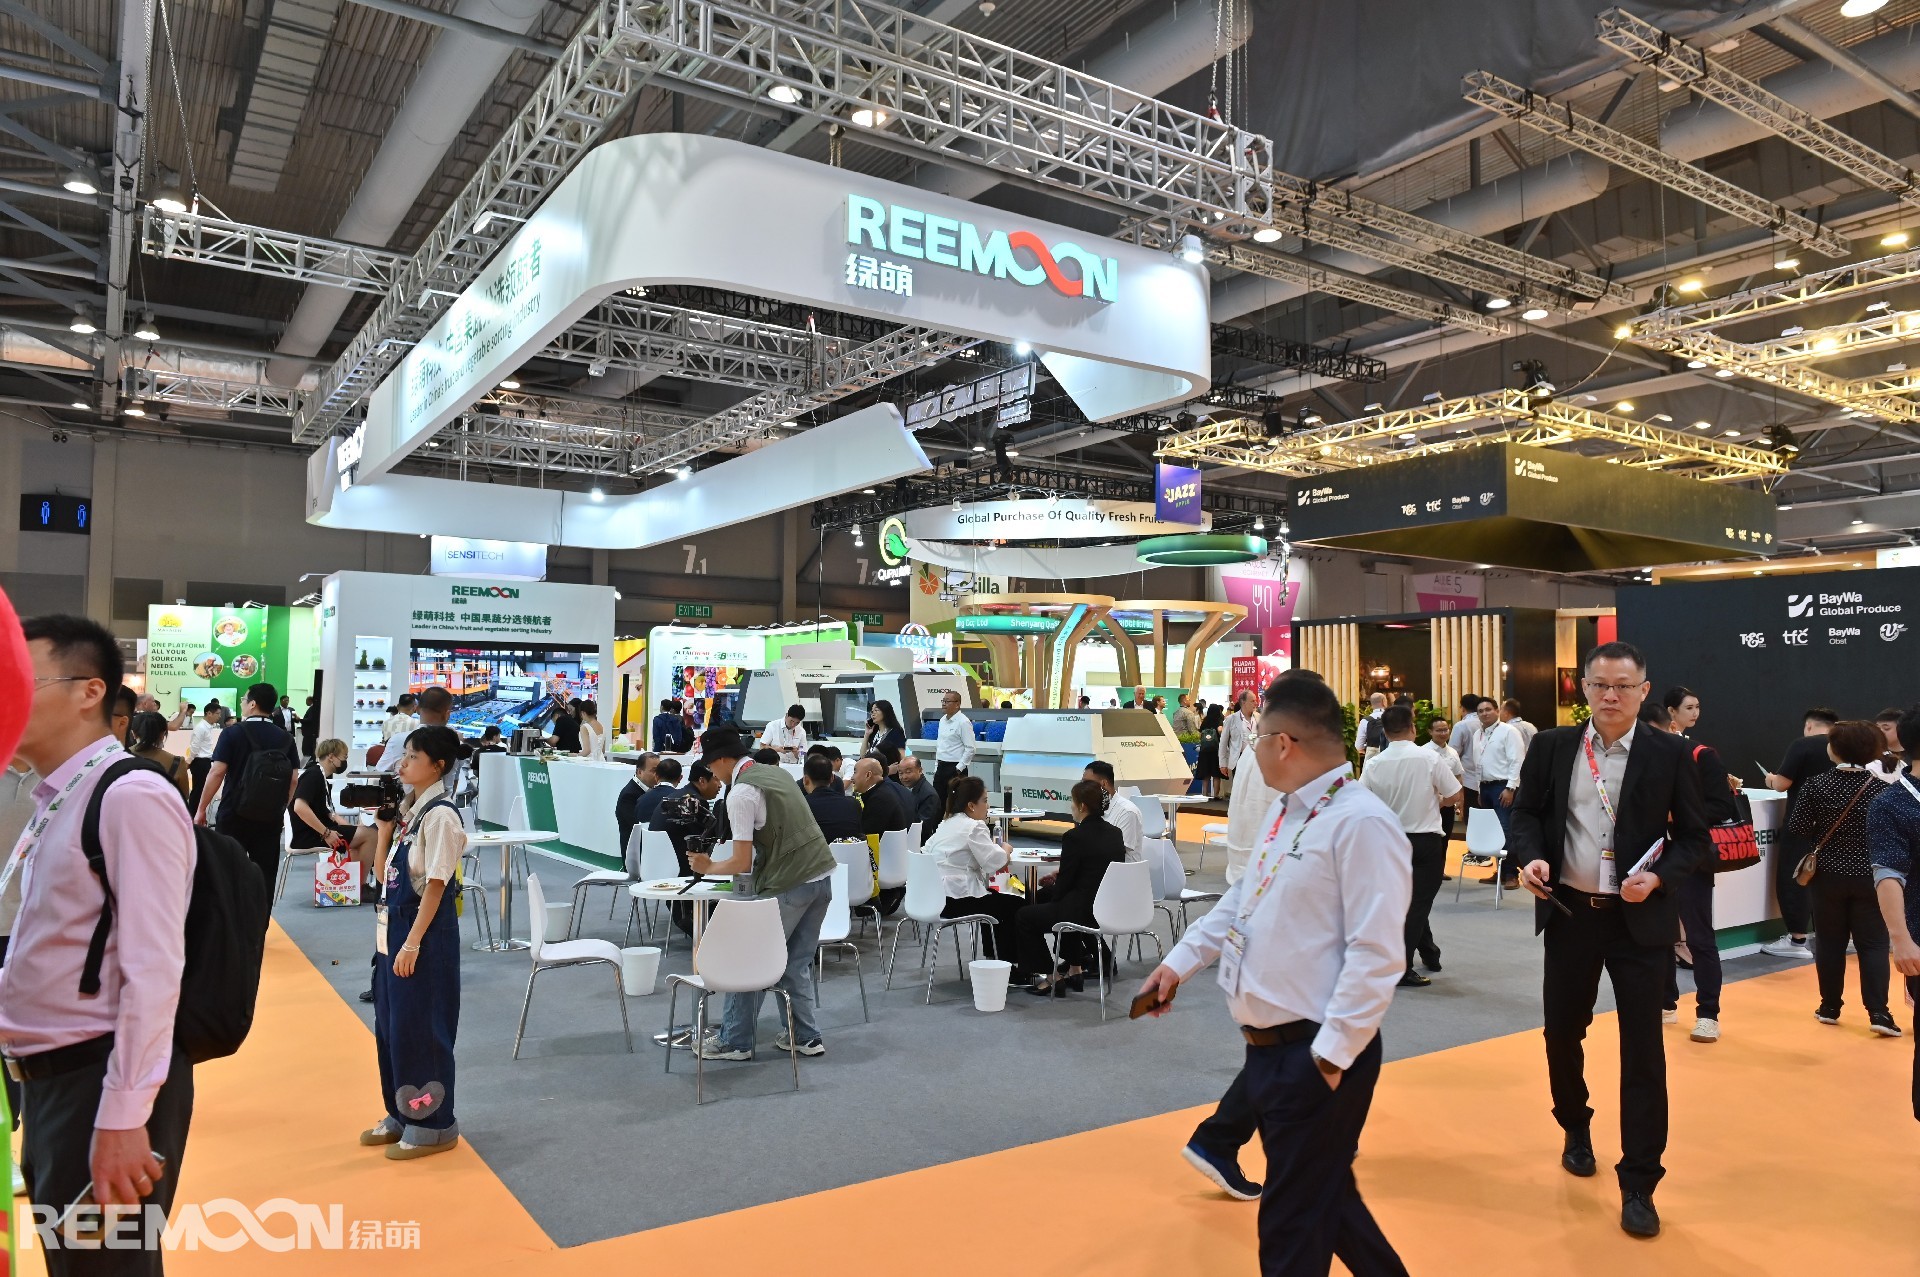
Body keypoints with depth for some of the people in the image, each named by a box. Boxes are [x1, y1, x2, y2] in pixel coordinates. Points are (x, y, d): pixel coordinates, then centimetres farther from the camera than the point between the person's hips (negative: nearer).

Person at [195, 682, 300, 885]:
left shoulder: (232, 733, -5)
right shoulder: (286, 739, 4)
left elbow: (217, 772, -10)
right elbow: (294, 779, 3)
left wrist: (201, 808, -2)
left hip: (234, 815, -2)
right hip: (271, 818, 2)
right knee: (265, 876, 5)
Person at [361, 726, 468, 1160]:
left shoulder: (440, 815, -17)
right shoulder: (407, 806, 8)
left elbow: (435, 885, -18)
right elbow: (384, 871, 12)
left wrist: (412, 943, -18)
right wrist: (384, 825, 0)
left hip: (426, 930, -9)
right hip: (395, 923, 9)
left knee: (418, 1027, 0)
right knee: (390, 1022, 16)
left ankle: (432, 1125, 15)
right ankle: (402, 1114, 31)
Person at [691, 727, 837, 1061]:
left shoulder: (740, 793, -12)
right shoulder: (778, 772, 14)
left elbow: (742, 863, -13)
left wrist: (708, 867, 5)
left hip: (789, 885, -8)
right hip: (822, 874, 8)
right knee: (797, 962, 18)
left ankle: (734, 1041, 15)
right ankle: (806, 1037, 23)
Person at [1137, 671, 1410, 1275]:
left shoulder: (1362, 823, -21)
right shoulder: (1285, 812, 10)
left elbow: (1376, 954, -24)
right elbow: (1241, 900, 20)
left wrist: (1330, 1055, -23)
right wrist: (1179, 962, 19)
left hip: (1317, 1058, -9)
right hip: (1270, 1045, 9)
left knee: (1294, 1227, 6)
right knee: (1319, 1195, 24)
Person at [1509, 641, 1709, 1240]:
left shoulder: (1669, 754, -4)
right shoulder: (1552, 747, 0)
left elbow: (1695, 838, 0)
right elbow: (1527, 812, 8)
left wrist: (1659, 877, -17)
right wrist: (1530, 855, -12)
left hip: (1640, 919, -2)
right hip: (1570, 912, 2)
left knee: (1642, 1050, 2)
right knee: (1562, 1031, 14)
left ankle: (1638, 1185, 14)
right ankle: (1576, 1129, 42)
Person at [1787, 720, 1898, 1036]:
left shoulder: (1817, 784, -10)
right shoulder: (1880, 786, -10)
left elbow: (1797, 826, -8)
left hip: (1828, 875, 0)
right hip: (1869, 876, 0)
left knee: (1830, 942, 10)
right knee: (1873, 943, 5)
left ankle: (1830, 1007, 17)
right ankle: (1878, 1012, -2)